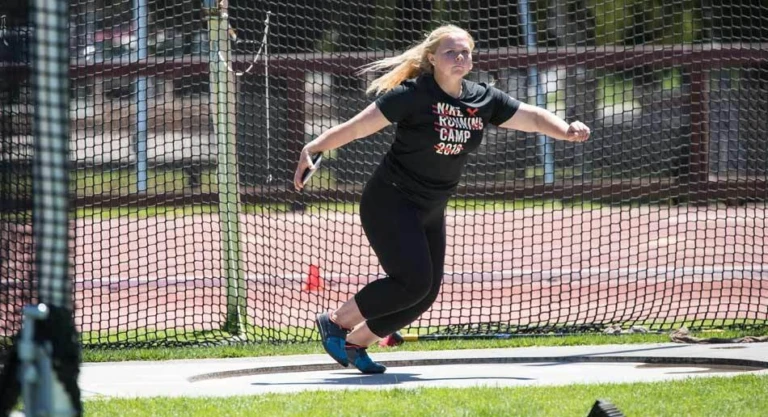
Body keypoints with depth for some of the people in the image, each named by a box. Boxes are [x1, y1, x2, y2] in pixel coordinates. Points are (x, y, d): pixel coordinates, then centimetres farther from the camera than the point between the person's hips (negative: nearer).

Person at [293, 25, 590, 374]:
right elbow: (358, 127, -15)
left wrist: (567, 131, -14)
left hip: (430, 213, 7)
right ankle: (335, 322, -4)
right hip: (390, 204, -7)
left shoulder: (483, 99, 1)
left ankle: (355, 342, 19)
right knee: (413, 282, -20)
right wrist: (313, 148, -20)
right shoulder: (413, 95, -16)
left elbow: (533, 118, 5)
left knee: (426, 293, 4)